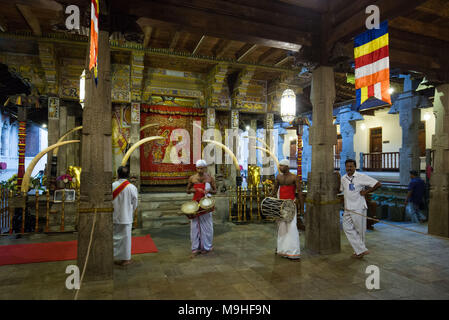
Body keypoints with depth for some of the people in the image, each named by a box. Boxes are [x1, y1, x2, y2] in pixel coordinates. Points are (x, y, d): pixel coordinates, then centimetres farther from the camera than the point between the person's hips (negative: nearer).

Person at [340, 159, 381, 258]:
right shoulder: (343, 178, 9)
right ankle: (361, 250, 4)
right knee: (347, 228, -2)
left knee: (360, 230, 4)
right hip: (347, 209, 6)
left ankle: (359, 251, 20)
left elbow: (378, 184, -9)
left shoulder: (361, 177, -9)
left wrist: (366, 191, -10)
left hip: (358, 208, -6)